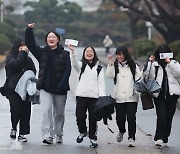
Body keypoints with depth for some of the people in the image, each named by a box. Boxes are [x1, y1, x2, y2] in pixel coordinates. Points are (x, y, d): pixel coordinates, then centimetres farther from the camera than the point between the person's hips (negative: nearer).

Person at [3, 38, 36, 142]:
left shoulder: (28, 59, 16)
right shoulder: (10, 58, 3)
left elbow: (34, 71, 16)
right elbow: (16, 64, -17)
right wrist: (23, 52, -10)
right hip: (13, 89, -4)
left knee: (26, 111, -2)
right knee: (16, 109, -17)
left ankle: (22, 134, 6)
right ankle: (14, 128, 7)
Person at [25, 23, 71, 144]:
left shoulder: (65, 54, 2)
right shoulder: (42, 52, 8)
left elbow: (68, 70, -4)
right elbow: (30, 44, 1)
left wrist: (62, 85, -15)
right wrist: (29, 30, -12)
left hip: (60, 89, 0)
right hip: (45, 88, 0)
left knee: (59, 113, 9)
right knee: (47, 110, -16)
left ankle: (58, 136, 25)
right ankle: (47, 136, -21)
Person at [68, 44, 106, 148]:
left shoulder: (99, 68, 13)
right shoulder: (81, 65, 11)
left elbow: (101, 83, 8)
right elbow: (74, 63, -13)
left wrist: (102, 96, -6)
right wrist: (73, 51, -31)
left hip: (94, 96, 0)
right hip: (81, 95, 0)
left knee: (93, 118, 0)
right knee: (80, 117, -4)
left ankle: (93, 138, 12)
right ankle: (82, 132, 23)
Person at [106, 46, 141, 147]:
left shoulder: (133, 66, 8)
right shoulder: (115, 66, 9)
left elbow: (139, 79, 6)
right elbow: (109, 76, -6)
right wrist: (111, 64, -15)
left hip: (132, 97, -1)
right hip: (119, 97, 1)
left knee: (131, 118, -8)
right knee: (120, 118, 2)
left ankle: (132, 138, -1)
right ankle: (121, 131, 33)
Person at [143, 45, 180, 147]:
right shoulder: (154, 64, 6)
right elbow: (145, 74, -4)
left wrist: (169, 63, -14)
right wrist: (149, 62, -11)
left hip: (171, 94, 2)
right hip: (159, 95, -2)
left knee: (169, 118, 4)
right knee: (161, 116, -15)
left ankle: (164, 139, 15)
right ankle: (159, 138, -11)